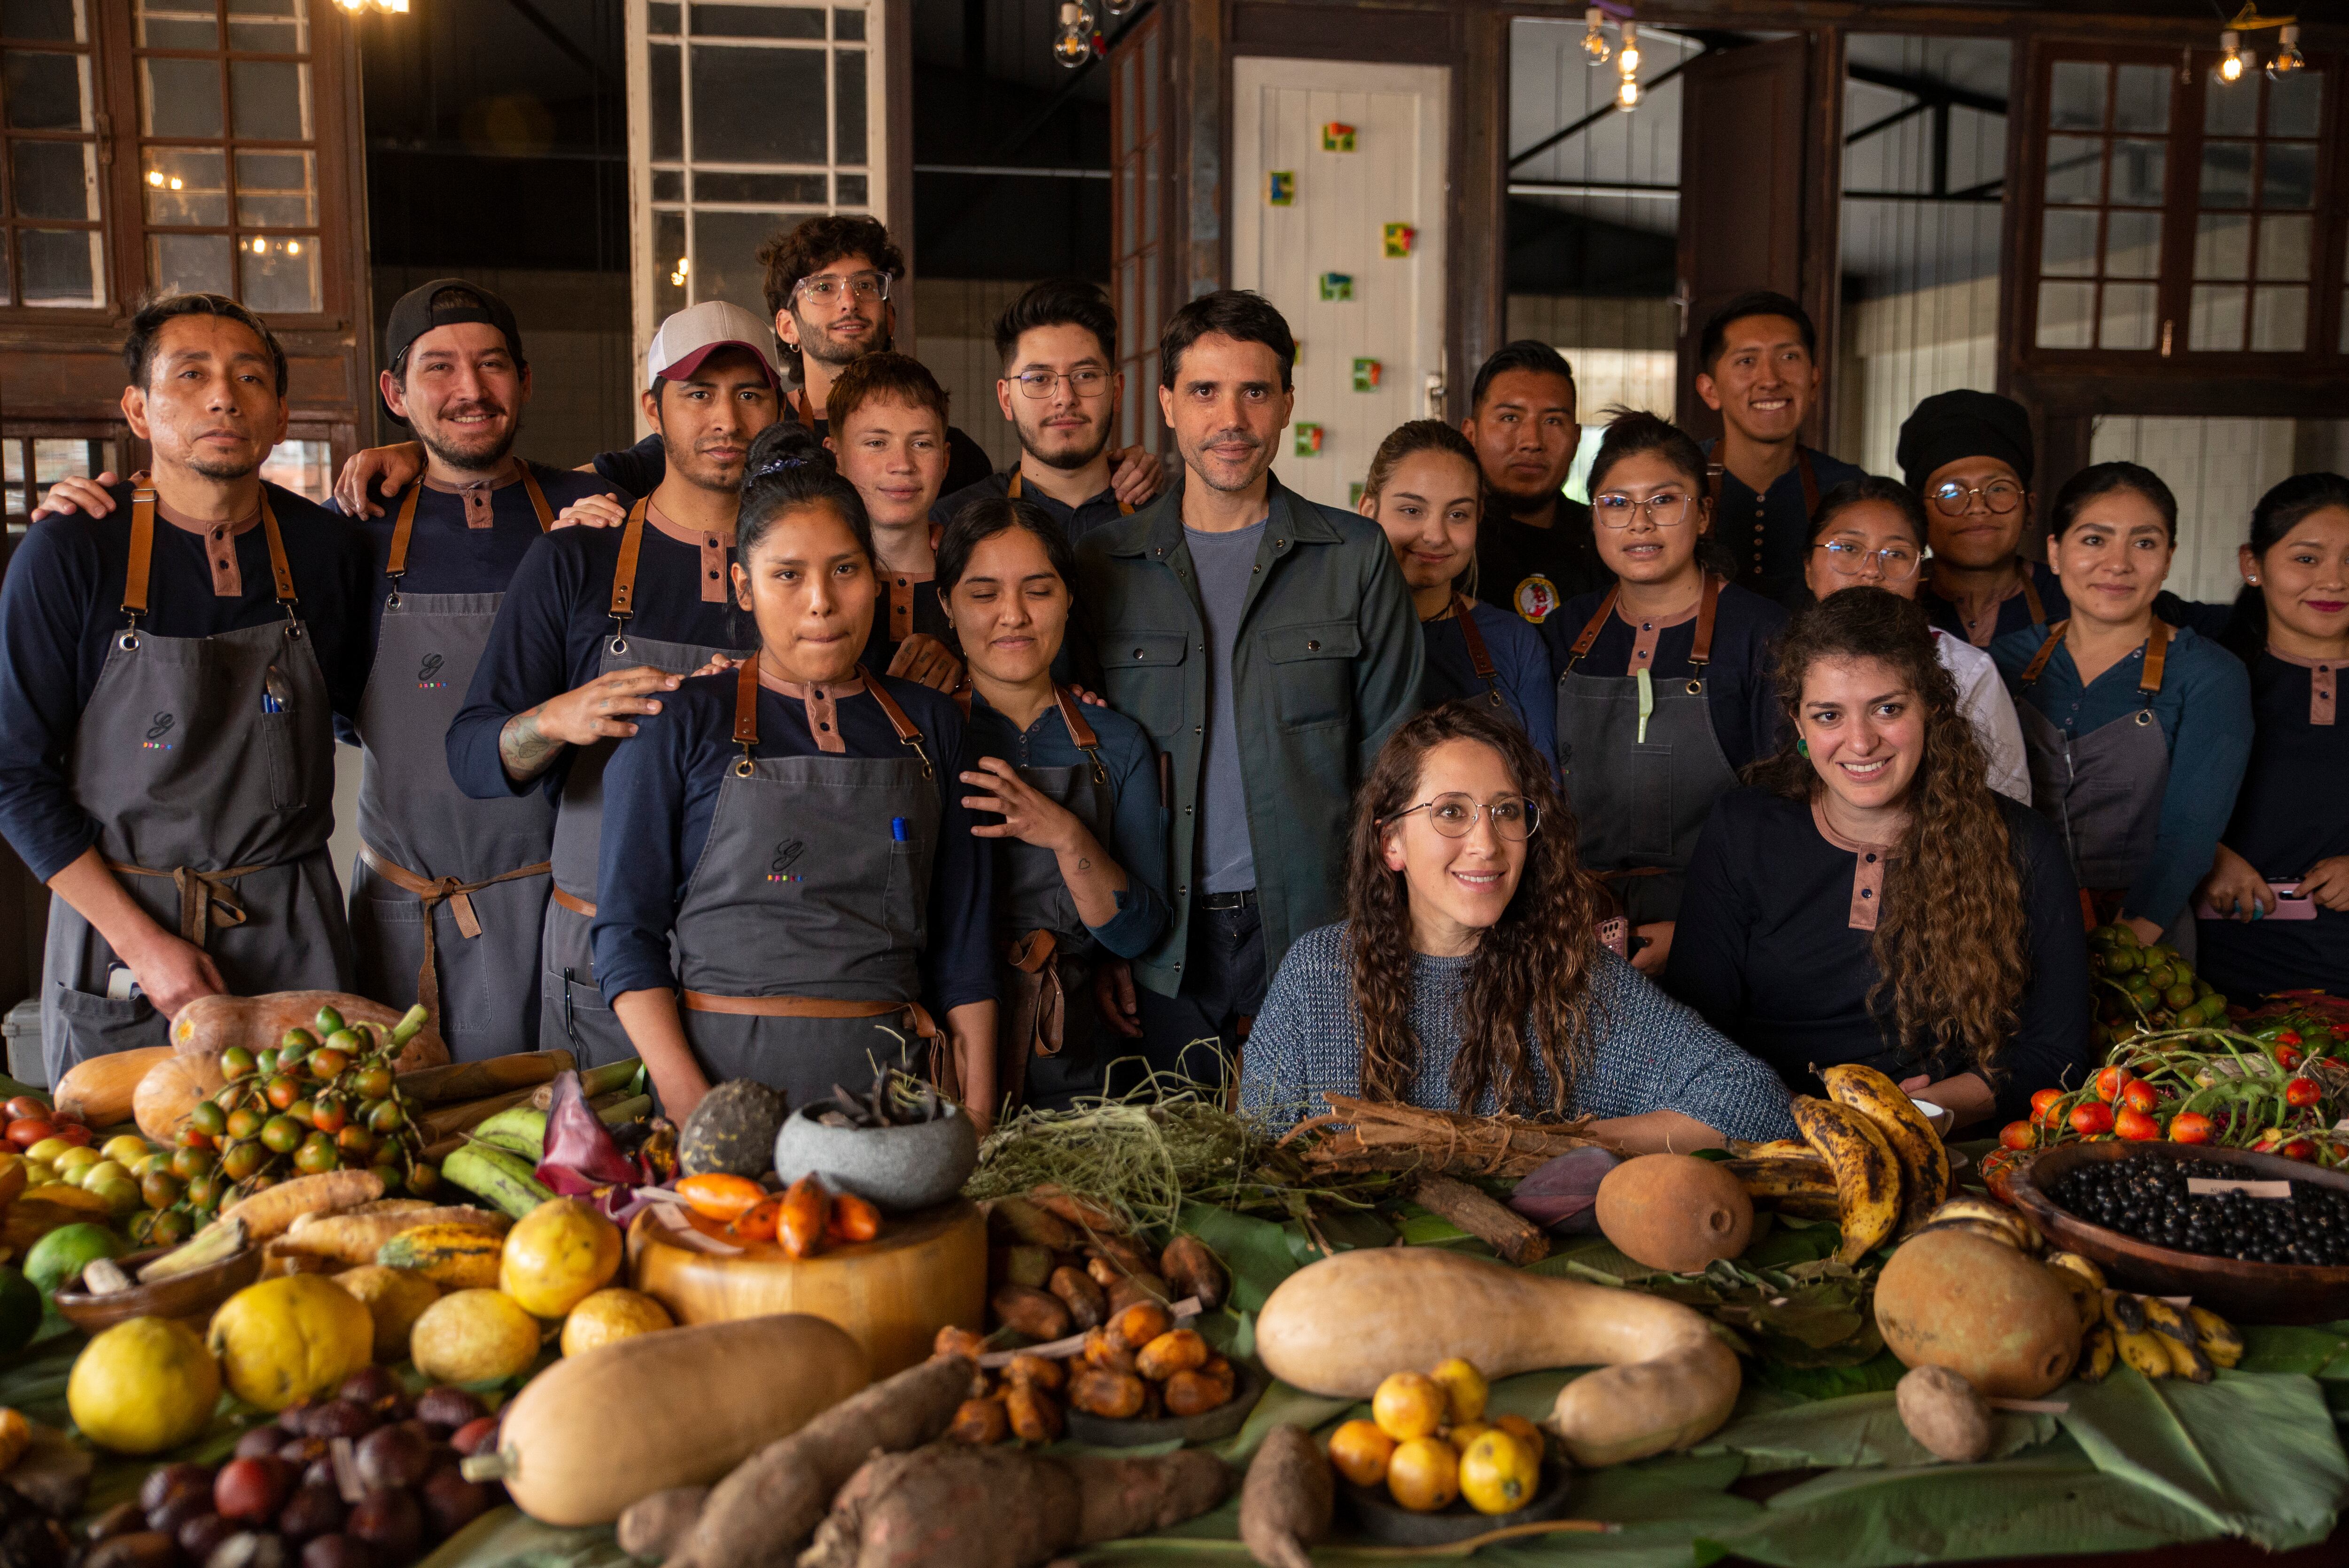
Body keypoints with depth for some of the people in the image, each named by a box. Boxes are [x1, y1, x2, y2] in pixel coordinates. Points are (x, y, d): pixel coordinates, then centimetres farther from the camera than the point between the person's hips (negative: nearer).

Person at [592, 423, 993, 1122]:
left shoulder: (928, 725, 10)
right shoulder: (680, 723, 2)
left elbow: (962, 937, 10)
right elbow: (626, 932, -1)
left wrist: (977, 1118, 2)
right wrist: (692, 1107, -13)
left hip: (892, 1085, 2)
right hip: (725, 1071, -2)